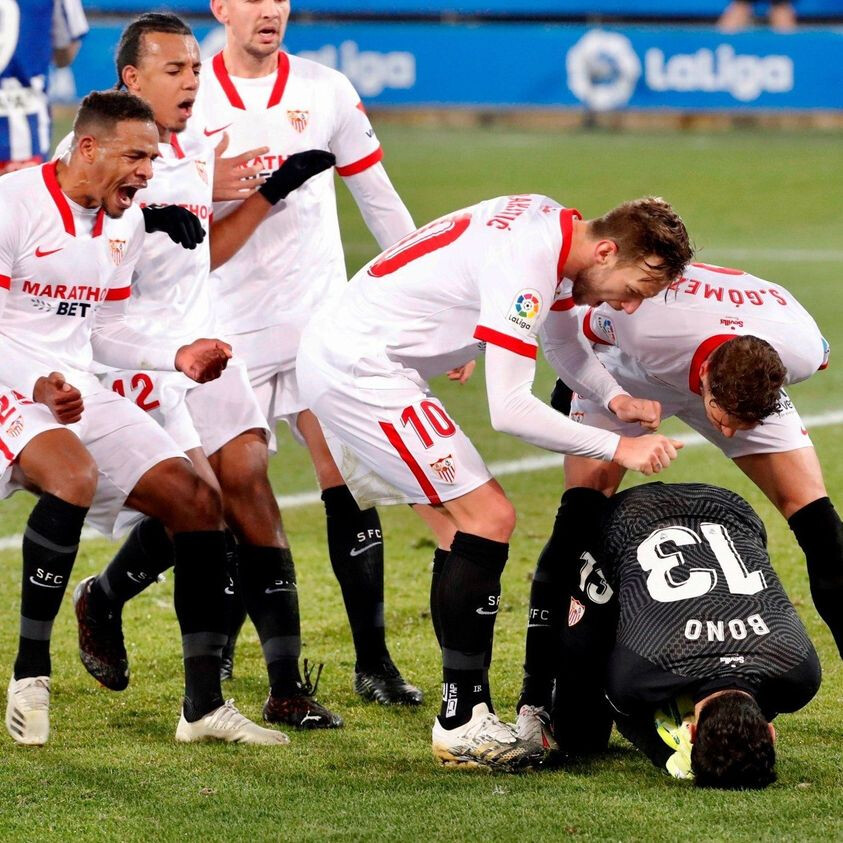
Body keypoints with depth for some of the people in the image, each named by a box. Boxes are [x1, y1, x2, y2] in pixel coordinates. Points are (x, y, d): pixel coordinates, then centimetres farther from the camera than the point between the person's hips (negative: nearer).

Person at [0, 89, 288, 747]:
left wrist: (175, 358, 4)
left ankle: (204, 705, 5)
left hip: (80, 394, 8)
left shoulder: (127, 224, 10)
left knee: (197, 502, -1)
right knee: (74, 476, -37)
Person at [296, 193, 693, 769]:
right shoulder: (525, 265, -25)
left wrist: (617, 398, 2)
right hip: (360, 370, -10)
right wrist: (618, 448, -20)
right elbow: (509, 409, -25)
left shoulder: (555, 230, 6)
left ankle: (468, 714, 8)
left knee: (464, 529, 8)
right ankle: (463, 726, -9)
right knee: (488, 518, -11)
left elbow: (565, 340, 22)